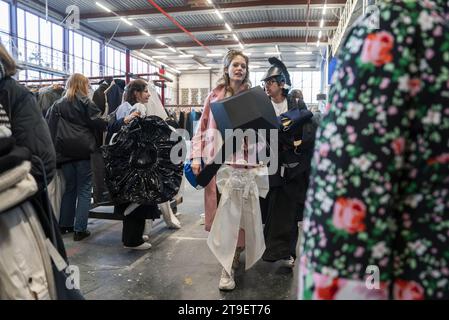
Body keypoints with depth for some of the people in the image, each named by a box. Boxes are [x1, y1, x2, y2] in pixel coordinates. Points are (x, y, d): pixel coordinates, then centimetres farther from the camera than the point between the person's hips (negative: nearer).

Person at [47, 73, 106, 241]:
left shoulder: (57, 104, 9)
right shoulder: (86, 103, -3)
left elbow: (49, 126, 5)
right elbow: (99, 123, -10)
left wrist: (54, 148, 8)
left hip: (64, 152, 4)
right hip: (83, 150, -4)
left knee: (69, 187, 17)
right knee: (84, 189, 2)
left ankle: (65, 225, 23)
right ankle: (80, 229, 0)